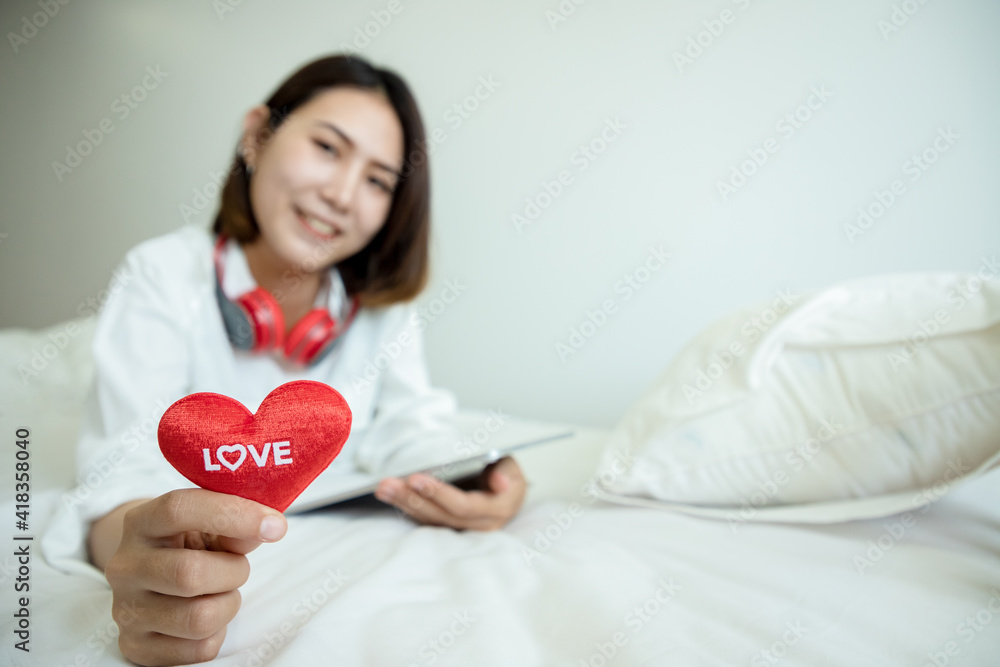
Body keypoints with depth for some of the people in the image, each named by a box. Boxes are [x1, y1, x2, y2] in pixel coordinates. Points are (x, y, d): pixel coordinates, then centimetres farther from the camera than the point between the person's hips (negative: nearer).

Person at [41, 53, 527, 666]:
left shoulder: (385, 298, -7)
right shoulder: (163, 277, -17)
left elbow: (408, 422, -11)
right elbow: (128, 466, -28)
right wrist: (135, 538, -51)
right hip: (190, 541, -2)